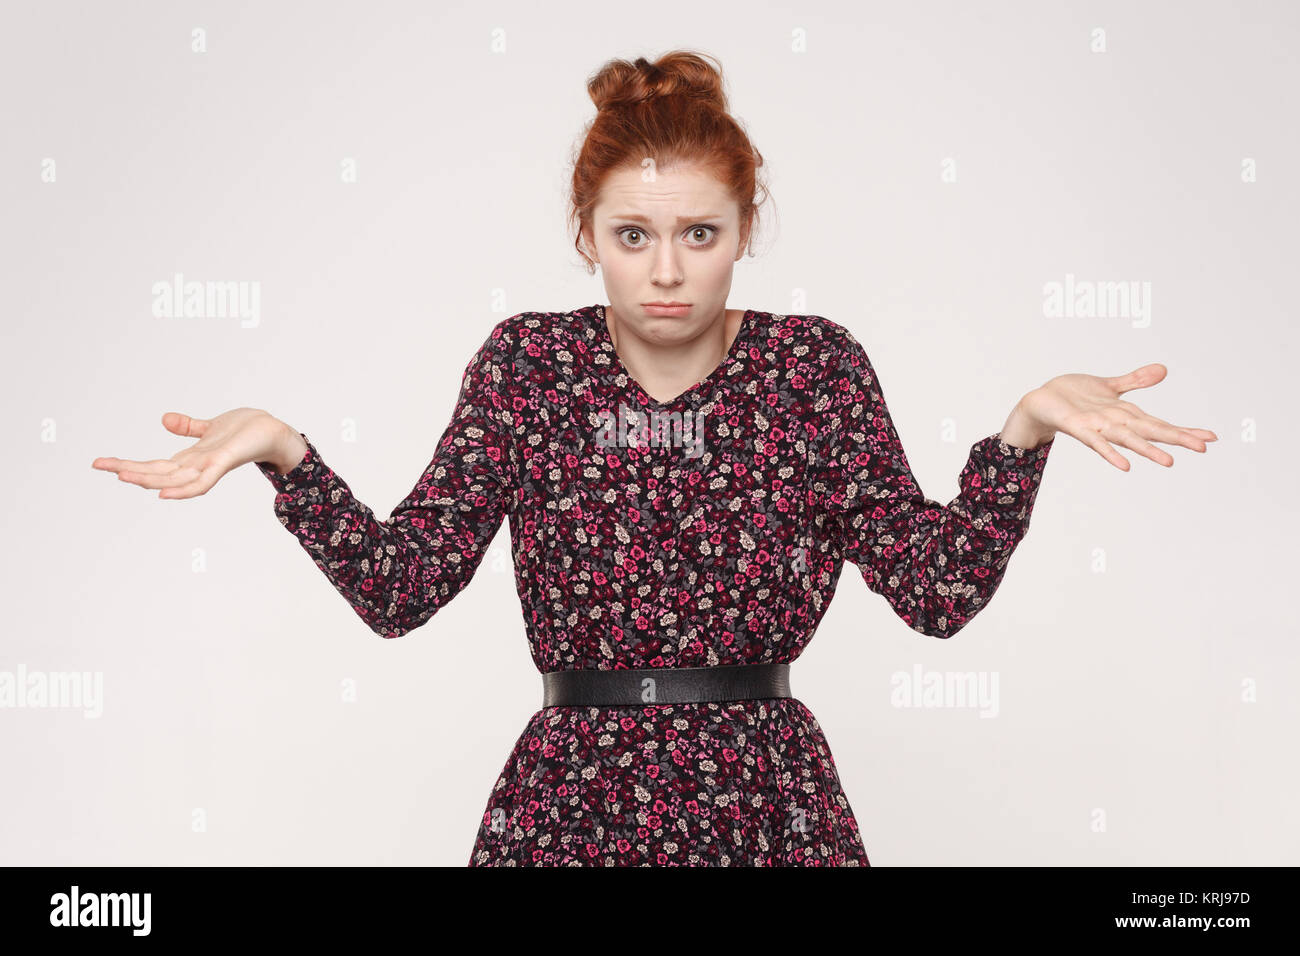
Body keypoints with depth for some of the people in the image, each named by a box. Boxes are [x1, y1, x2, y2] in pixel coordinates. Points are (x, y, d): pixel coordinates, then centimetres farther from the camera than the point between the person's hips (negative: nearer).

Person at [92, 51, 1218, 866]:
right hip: (568, 803, 0)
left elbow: (938, 589, -5)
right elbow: (400, 587, -4)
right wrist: (285, 453, -18)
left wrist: (1026, 428, -17)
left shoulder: (818, 366, 0)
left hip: (767, 800, 0)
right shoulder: (525, 365, 1)